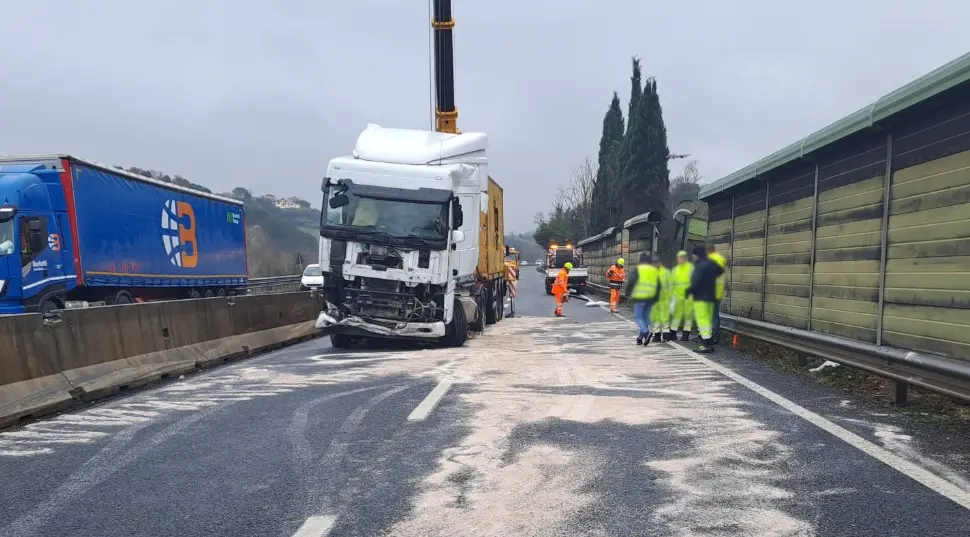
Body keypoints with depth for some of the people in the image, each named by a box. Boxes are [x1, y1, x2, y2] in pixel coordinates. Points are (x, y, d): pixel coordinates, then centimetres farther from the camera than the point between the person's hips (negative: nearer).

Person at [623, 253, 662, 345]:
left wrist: (627, 292, 2)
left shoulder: (638, 269, -5)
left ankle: (646, 332, -23)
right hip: (650, 298, 6)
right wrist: (655, 298, 19)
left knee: (638, 316, -1)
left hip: (640, 297, -6)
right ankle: (641, 337, 14)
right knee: (646, 317, 12)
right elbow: (658, 286, 14)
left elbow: (631, 281, -12)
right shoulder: (654, 270, 13)